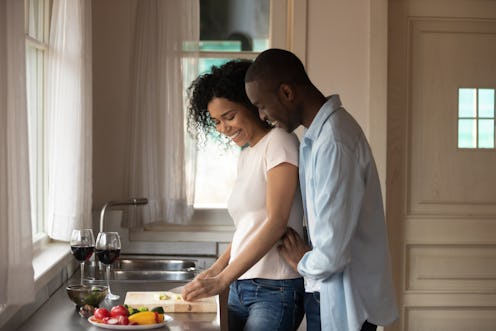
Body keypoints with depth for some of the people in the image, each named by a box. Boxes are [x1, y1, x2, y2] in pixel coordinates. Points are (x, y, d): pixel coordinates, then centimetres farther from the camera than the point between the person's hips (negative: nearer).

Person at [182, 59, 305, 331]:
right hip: (240, 287, 7)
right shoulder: (245, 155, 17)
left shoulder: (279, 142, -6)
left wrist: (222, 280, -17)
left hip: (274, 288, -7)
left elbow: (276, 223, -15)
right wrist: (214, 271, 4)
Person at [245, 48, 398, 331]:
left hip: (343, 306, -9)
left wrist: (303, 263, -7)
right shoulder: (319, 133, 8)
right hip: (328, 297, 9)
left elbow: (333, 252, -26)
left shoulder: (333, 143, -25)